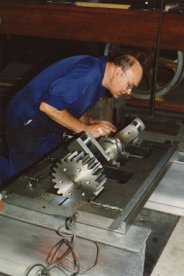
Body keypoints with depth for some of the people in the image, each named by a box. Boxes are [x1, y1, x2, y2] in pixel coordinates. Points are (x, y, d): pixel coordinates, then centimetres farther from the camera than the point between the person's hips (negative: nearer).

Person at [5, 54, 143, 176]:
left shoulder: (99, 76, 4)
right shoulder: (89, 73, -28)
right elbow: (48, 105, -33)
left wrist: (90, 122, -4)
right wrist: (85, 129, -24)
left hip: (50, 129, 9)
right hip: (27, 125, -9)